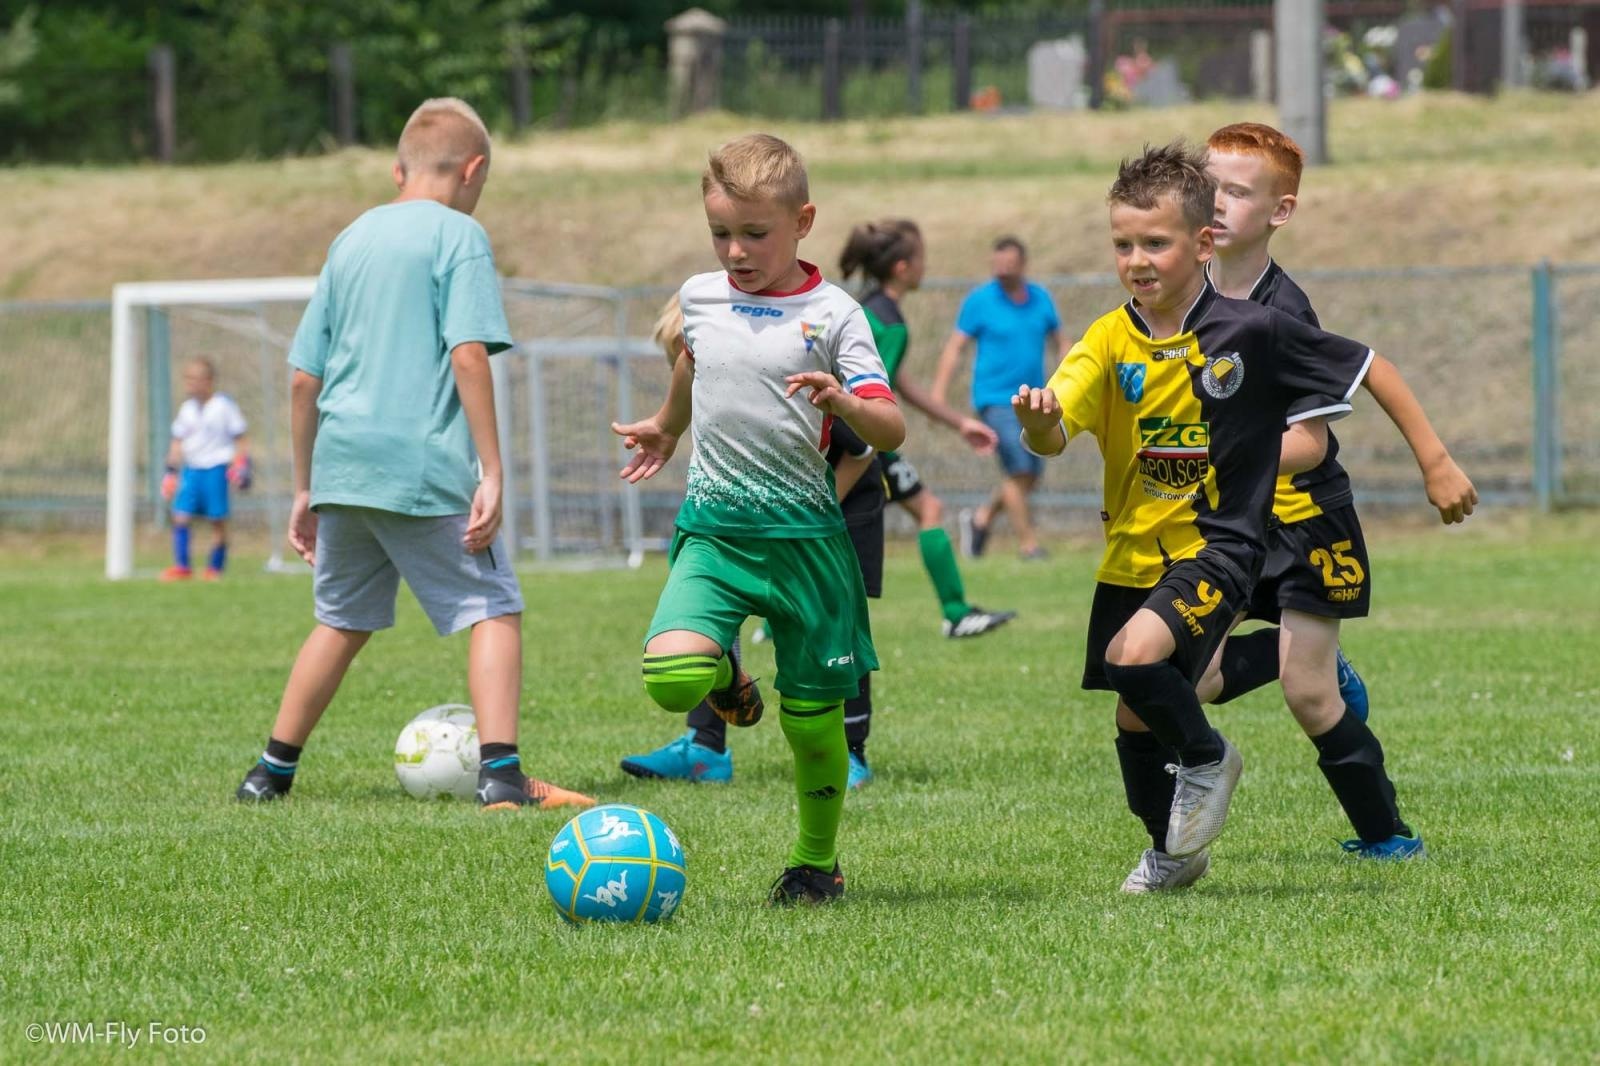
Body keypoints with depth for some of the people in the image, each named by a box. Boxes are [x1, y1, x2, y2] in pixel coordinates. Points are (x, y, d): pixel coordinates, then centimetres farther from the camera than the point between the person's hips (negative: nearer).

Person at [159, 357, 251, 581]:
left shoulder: (224, 405, -4)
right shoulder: (187, 409, 12)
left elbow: (238, 438, 1)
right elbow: (178, 443, 18)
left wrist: (241, 463, -7)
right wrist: (171, 471, 14)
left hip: (216, 468, -5)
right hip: (191, 468, 5)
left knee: (218, 521, -1)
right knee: (180, 516, -6)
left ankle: (214, 568, 9)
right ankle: (181, 566, -2)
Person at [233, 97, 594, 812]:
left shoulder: (350, 240, 17)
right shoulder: (458, 235, -2)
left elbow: (304, 379, 17)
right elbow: (468, 354, -13)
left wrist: (305, 489, 24)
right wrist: (491, 472, -13)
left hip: (342, 459, 6)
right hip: (424, 461, -6)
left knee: (341, 621, 20)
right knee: (493, 610, 0)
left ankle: (272, 772, 23)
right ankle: (500, 774, -14)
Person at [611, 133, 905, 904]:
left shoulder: (832, 316, -6)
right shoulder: (700, 297, 6)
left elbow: (891, 431, -10)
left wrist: (843, 402, -31)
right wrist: (665, 428, 47)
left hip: (803, 534, -2)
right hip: (713, 525, 3)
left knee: (813, 717, 3)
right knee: (670, 675, -21)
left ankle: (817, 861, 24)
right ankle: (727, 678, 15)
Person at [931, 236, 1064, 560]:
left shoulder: (1041, 299, 8)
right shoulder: (980, 300, -5)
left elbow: (1058, 345, 19)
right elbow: (955, 348, -5)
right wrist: (938, 392, -14)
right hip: (996, 397, -5)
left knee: (1032, 476, 8)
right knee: (1018, 470, -13)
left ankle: (981, 518, 27)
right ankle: (1028, 543, -6)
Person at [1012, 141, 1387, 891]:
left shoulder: (1250, 333, -10)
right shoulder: (1111, 342, -5)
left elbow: (1310, 442, 3)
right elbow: (1054, 434, -21)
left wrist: (1238, 461, -6)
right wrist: (1039, 424, -43)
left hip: (1218, 542, -4)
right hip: (1132, 551, 4)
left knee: (1136, 658, -27)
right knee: (1134, 718, 12)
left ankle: (1207, 757, 1)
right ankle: (1173, 851, 36)